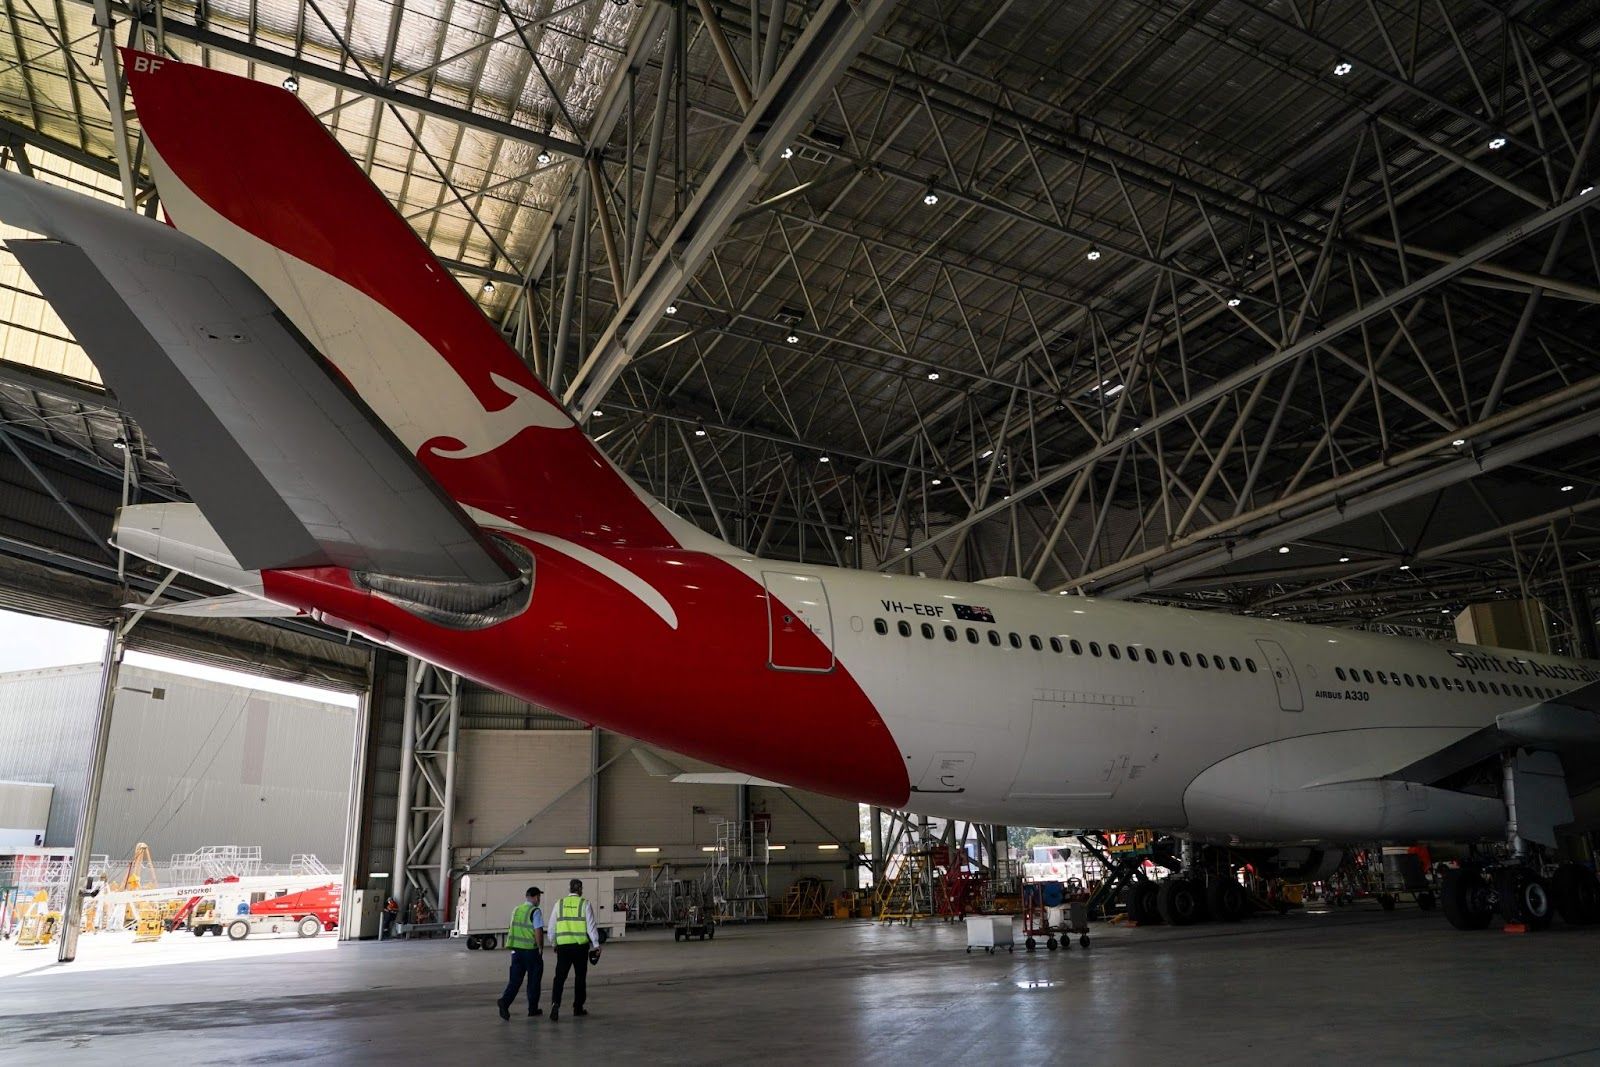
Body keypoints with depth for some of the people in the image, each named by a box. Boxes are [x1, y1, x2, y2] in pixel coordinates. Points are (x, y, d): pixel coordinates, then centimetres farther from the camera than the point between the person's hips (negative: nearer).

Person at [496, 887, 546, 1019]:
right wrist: (541, 948, -6)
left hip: (516, 949, 6)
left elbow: (512, 930, 17)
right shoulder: (535, 911, -11)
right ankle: (533, 1008, 16)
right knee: (534, 979, 8)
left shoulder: (516, 910, 11)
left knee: (515, 979, 7)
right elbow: (538, 932, -17)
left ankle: (505, 1000, -14)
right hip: (531, 949, -5)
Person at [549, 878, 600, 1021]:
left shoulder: (559, 903, 4)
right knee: (580, 977, 13)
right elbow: (591, 926, -5)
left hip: (563, 945, 1)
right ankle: (578, 1008, 18)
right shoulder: (585, 904, -3)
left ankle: (555, 1003, -20)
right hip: (580, 945, -1)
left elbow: (552, 927, 8)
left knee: (559, 977, 1)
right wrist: (596, 944, 2)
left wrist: (554, 943, 20)